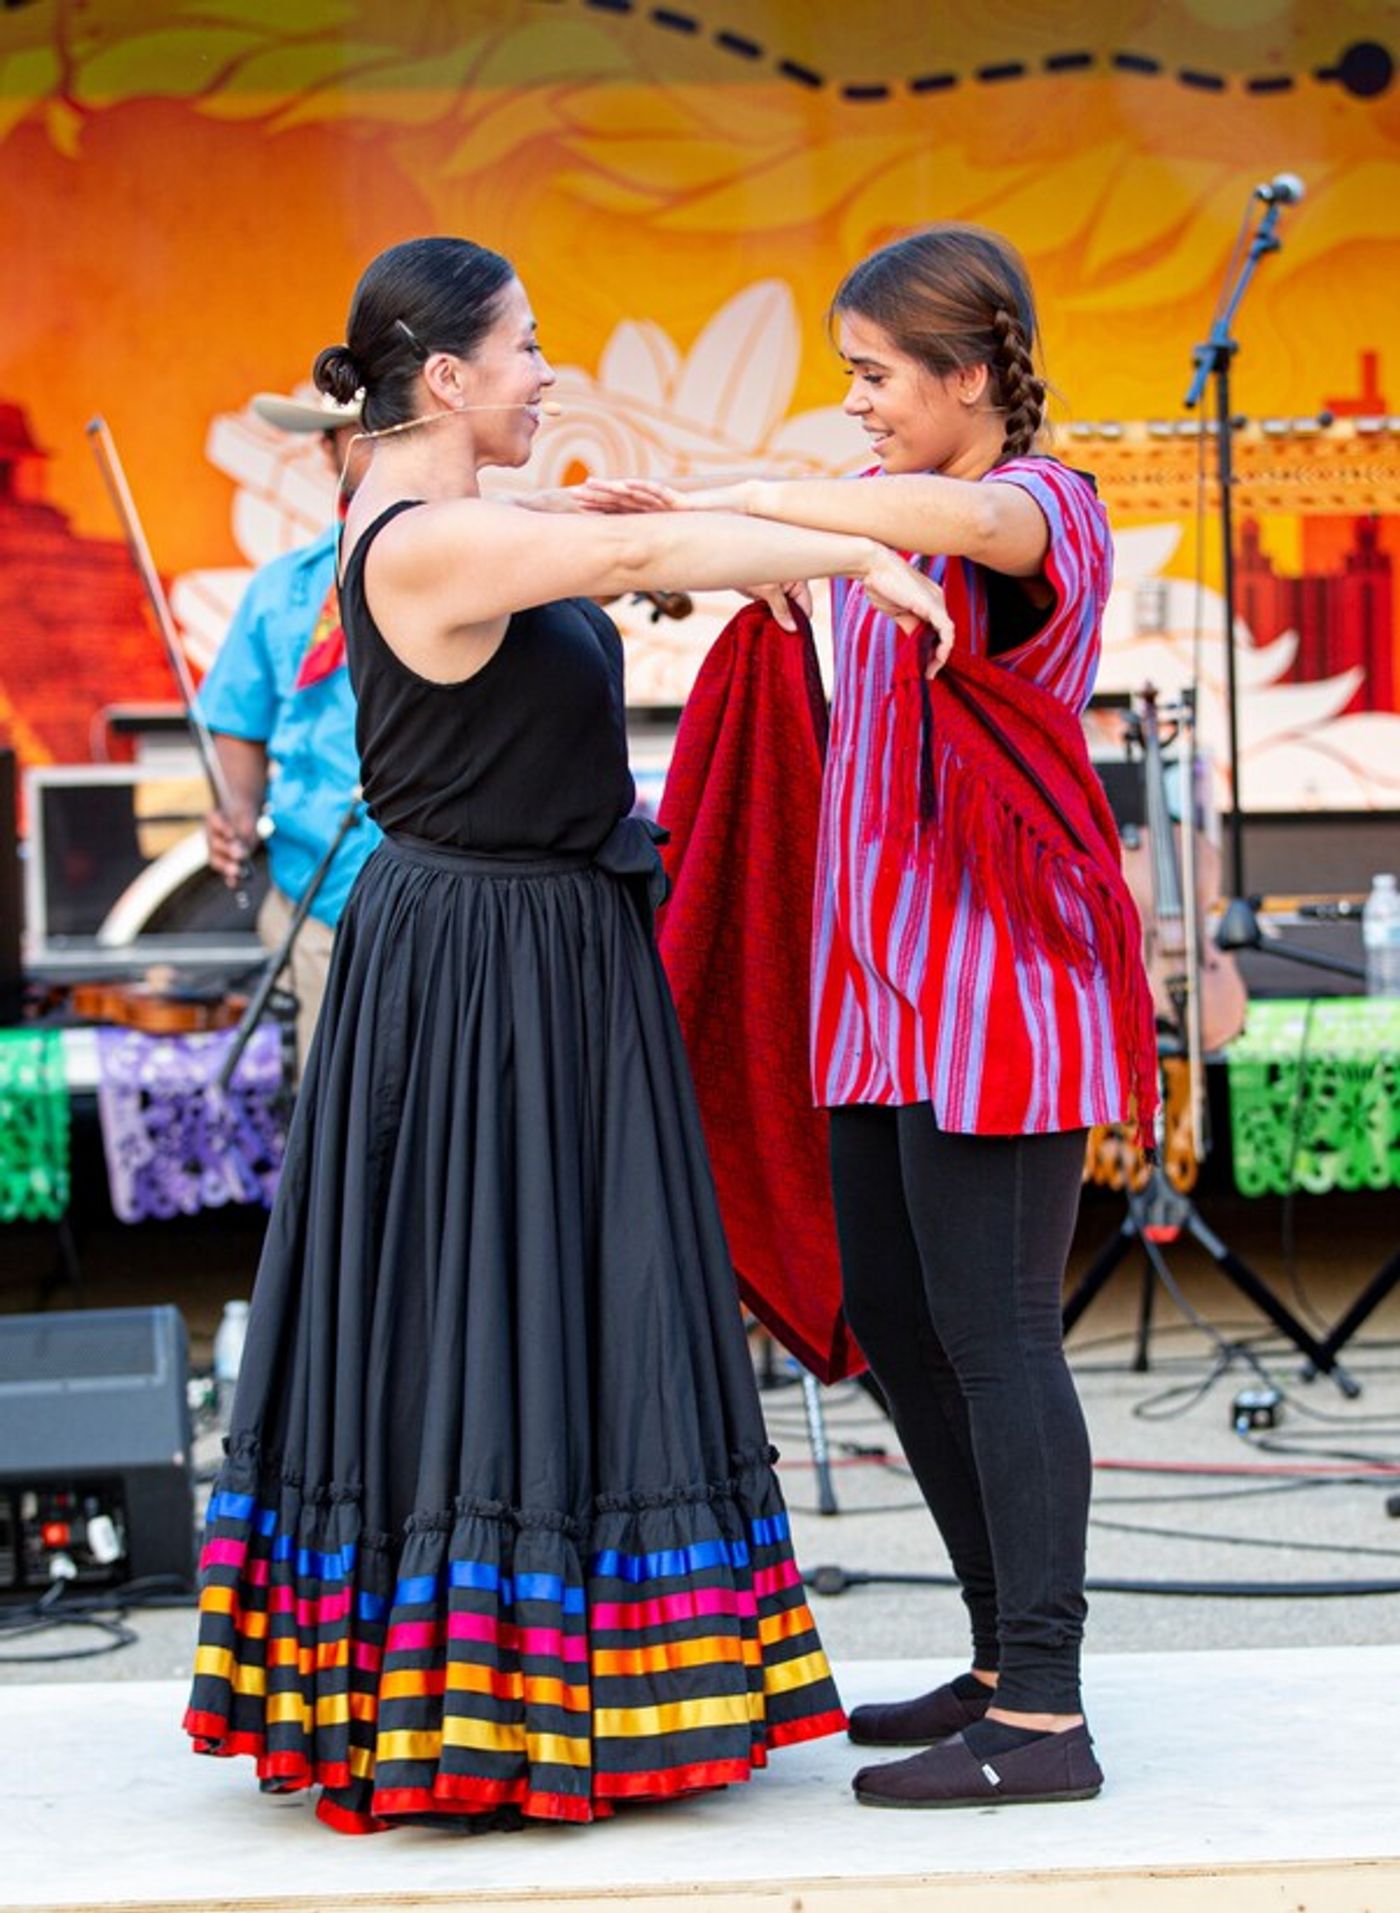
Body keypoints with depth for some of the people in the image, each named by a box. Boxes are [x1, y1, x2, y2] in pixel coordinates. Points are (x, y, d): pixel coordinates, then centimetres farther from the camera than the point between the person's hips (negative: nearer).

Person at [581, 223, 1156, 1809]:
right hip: (890, 969, 10)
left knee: (992, 1329, -8)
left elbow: (967, 523, -35)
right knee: (889, 1313, 13)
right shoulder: (887, 520, 14)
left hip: (997, 970, -9)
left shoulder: (1046, 509, -12)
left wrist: (729, 499, -31)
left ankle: (1044, 1724, -3)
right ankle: (1008, 1664, 24)